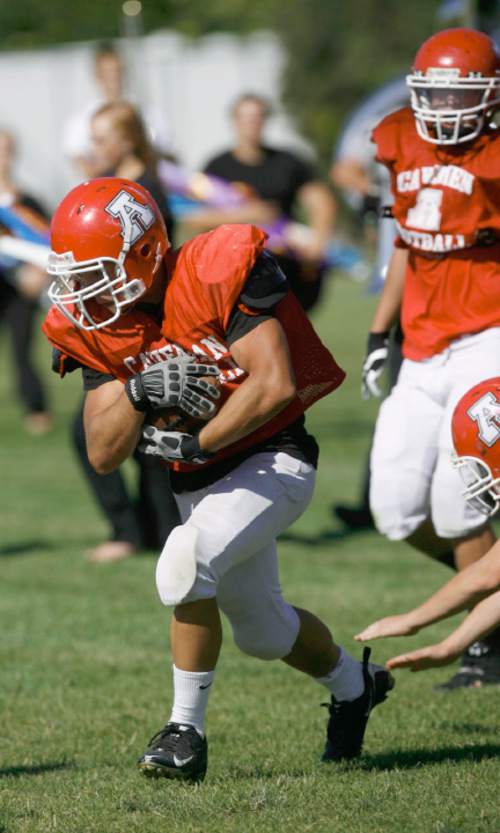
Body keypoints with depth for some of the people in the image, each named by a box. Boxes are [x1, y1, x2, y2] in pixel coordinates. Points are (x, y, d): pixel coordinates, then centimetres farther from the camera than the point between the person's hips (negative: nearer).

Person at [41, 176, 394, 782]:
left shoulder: (215, 276, -25)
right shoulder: (98, 329, -7)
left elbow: (274, 385, -30)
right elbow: (103, 456, -10)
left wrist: (194, 445, -23)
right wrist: (137, 392, -29)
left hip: (272, 460, -8)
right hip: (198, 483, 8)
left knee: (184, 563, -30)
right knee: (261, 630, 21)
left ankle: (187, 732, -17)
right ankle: (354, 683, 52)